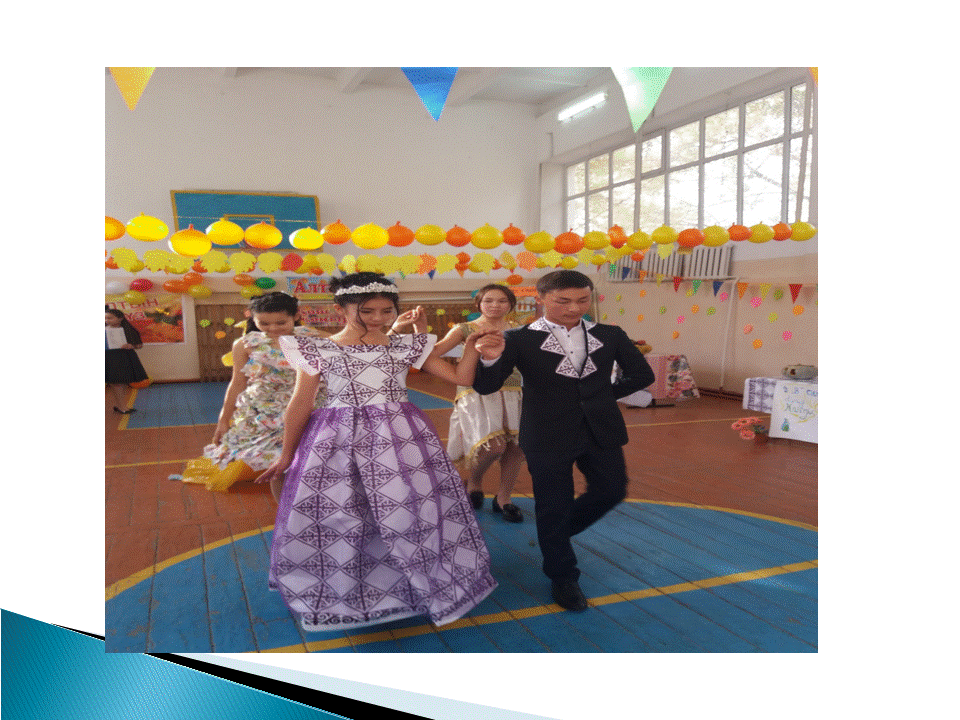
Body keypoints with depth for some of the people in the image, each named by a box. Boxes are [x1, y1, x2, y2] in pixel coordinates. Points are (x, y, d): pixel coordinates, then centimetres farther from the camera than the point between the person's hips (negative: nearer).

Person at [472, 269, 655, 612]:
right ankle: (562, 577, 31)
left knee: (611, 491, 13)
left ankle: (559, 532, 41)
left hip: (601, 430, 4)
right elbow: (485, 386, -13)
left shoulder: (610, 336, 0)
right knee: (553, 505, 7)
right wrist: (491, 359, -34)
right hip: (548, 436, -3)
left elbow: (642, 375, 11)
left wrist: (603, 395, 3)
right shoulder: (519, 339, -9)